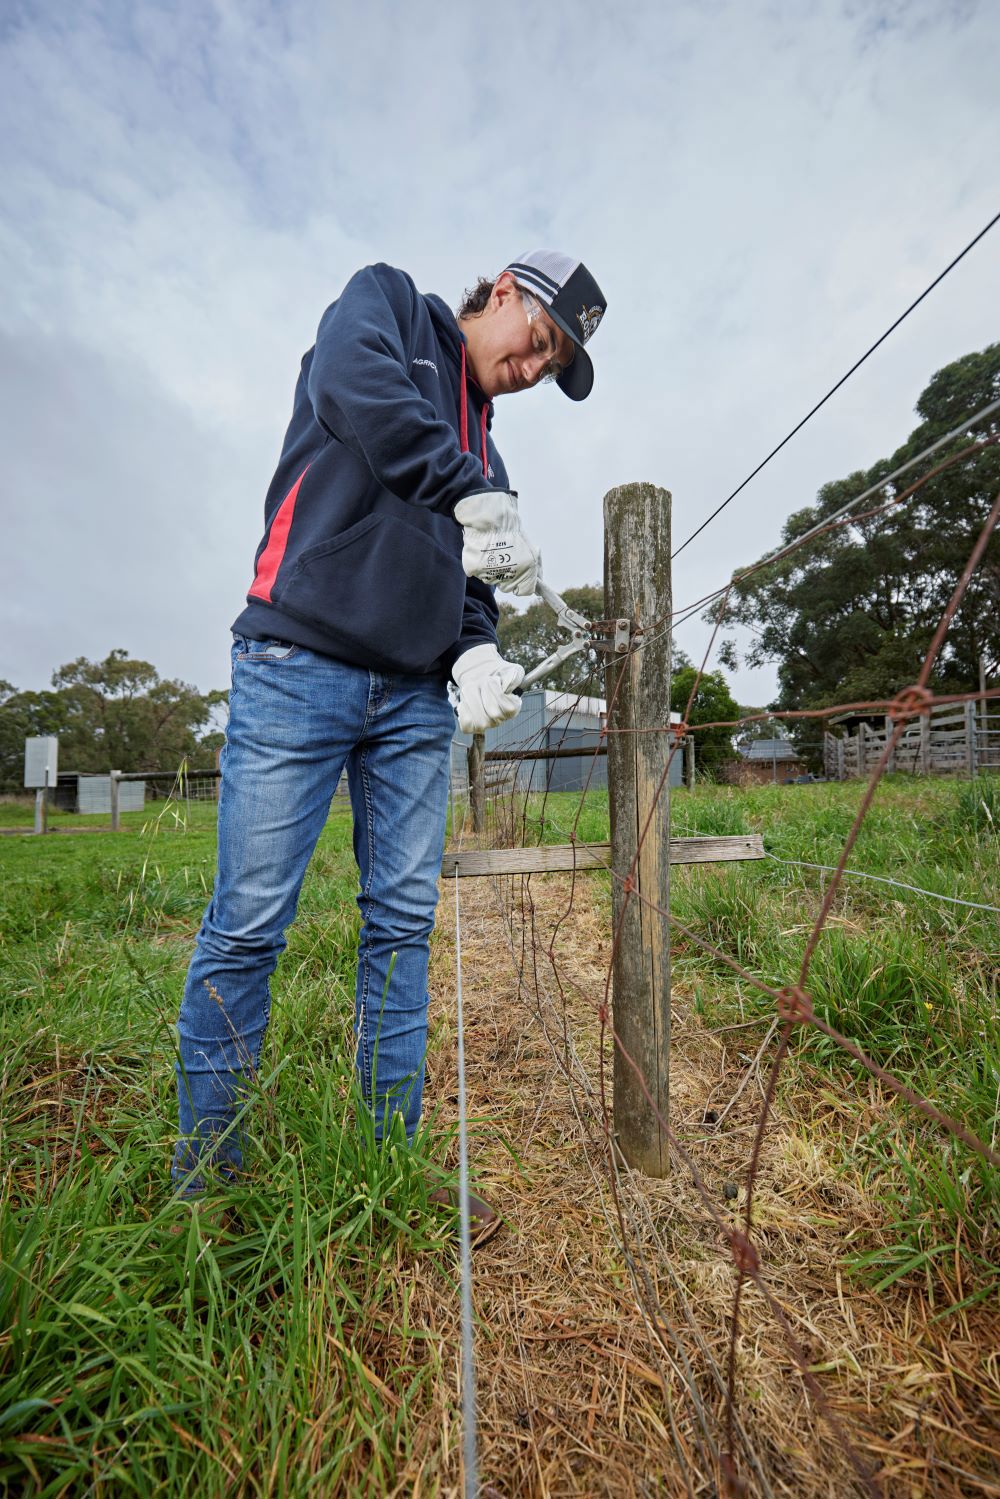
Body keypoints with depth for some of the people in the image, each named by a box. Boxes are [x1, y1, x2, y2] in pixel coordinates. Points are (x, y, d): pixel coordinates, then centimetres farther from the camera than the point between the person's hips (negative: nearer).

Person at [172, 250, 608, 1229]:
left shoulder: (483, 446, 28)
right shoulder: (385, 300, 16)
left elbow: (465, 577, 18)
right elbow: (354, 384, -9)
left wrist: (475, 653, -2)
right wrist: (478, 499, -14)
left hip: (416, 698, 6)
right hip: (301, 665, -5)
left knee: (404, 921, 4)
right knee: (248, 923, -3)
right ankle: (203, 1167, 17)